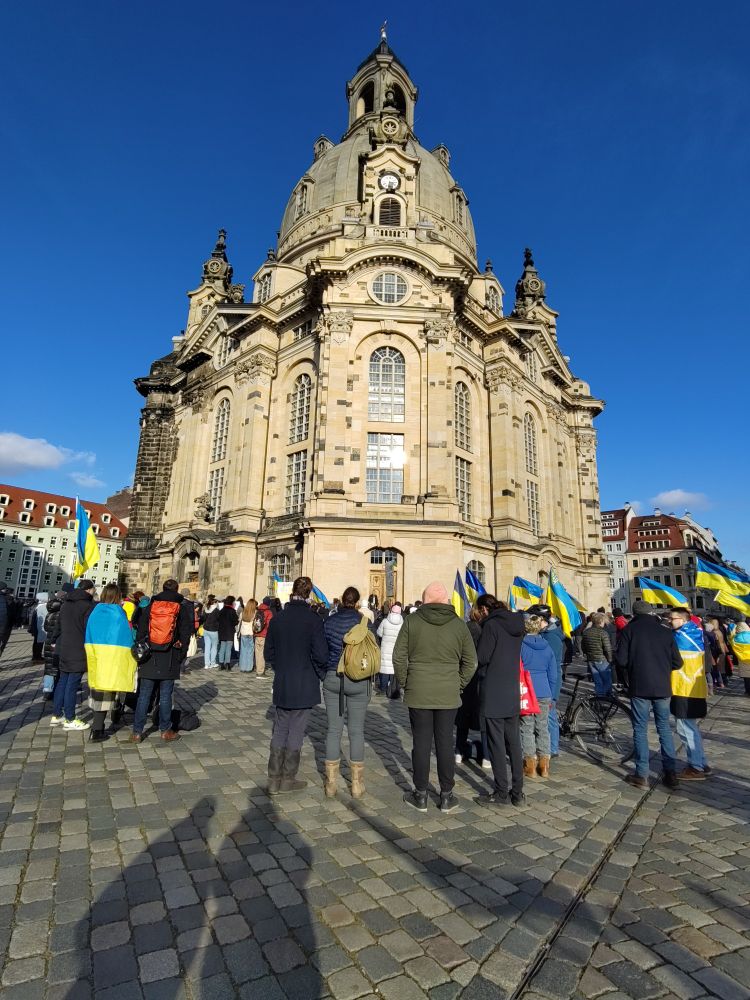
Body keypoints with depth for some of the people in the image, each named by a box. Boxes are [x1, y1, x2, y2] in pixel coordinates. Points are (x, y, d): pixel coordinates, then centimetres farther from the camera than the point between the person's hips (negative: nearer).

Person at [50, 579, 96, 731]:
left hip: (64, 649, 8)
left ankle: (56, 715, 23)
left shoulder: (66, 603, 12)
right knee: (72, 684, -2)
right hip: (79, 651, -8)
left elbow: (58, 625, 21)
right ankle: (69, 720, 5)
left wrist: (55, 641, 32)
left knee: (62, 681, 16)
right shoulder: (89, 606, -14)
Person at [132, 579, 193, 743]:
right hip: (169, 660, -1)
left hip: (149, 657, 2)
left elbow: (141, 631, 5)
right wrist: (180, 656, 7)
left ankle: (137, 732, 10)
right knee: (165, 696, 5)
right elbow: (185, 634, 0)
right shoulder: (182, 608, 1)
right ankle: (165, 731, 13)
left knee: (143, 695, 7)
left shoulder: (150, 606, 5)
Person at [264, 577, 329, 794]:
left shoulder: (278, 618, -3)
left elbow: (268, 652, 5)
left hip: (281, 685, 4)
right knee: (296, 732, 10)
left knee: (279, 731, 17)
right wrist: (319, 675, 3)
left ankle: (274, 779, 22)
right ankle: (288, 779, 22)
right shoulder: (313, 619, -16)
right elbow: (321, 655, -17)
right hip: (304, 686, -4)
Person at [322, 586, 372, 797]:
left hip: (332, 679, 2)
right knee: (357, 731, 9)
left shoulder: (328, 622, -3)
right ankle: (357, 784, 19)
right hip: (358, 681, -1)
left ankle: (331, 783, 19)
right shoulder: (363, 621, -8)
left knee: (334, 729, 10)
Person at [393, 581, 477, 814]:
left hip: (418, 694, -1)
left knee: (421, 742, 8)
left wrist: (405, 683, 7)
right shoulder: (459, 624, -1)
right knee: (445, 743, 11)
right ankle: (446, 796, 21)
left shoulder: (412, 621, -5)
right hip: (449, 695, 1)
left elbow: (398, 657, -4)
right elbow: (471, 661, 3)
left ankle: (420, 796, 20)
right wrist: (459, 685, 12)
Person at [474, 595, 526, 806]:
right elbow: (514, 655, 14)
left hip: (493, 695, -7)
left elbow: (481, 658, -16)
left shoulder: (491, 625, -15)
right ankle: (518, 792, 20)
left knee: (496, 744, 3)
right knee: (514, 743, 14)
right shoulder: (516, 624, 8)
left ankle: (501, 793, 11)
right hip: (513, 693, 7)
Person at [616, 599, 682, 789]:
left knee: (640, 729, 5)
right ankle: (671, 773, 18)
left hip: (639, 687, -3)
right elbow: (677, 663, 4)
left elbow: (621, 659, -9)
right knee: (664, 728, 16)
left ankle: (642, 775, 7)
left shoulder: (629, 629, -4)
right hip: (662, 687, 3)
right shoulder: (665, 631, 3)